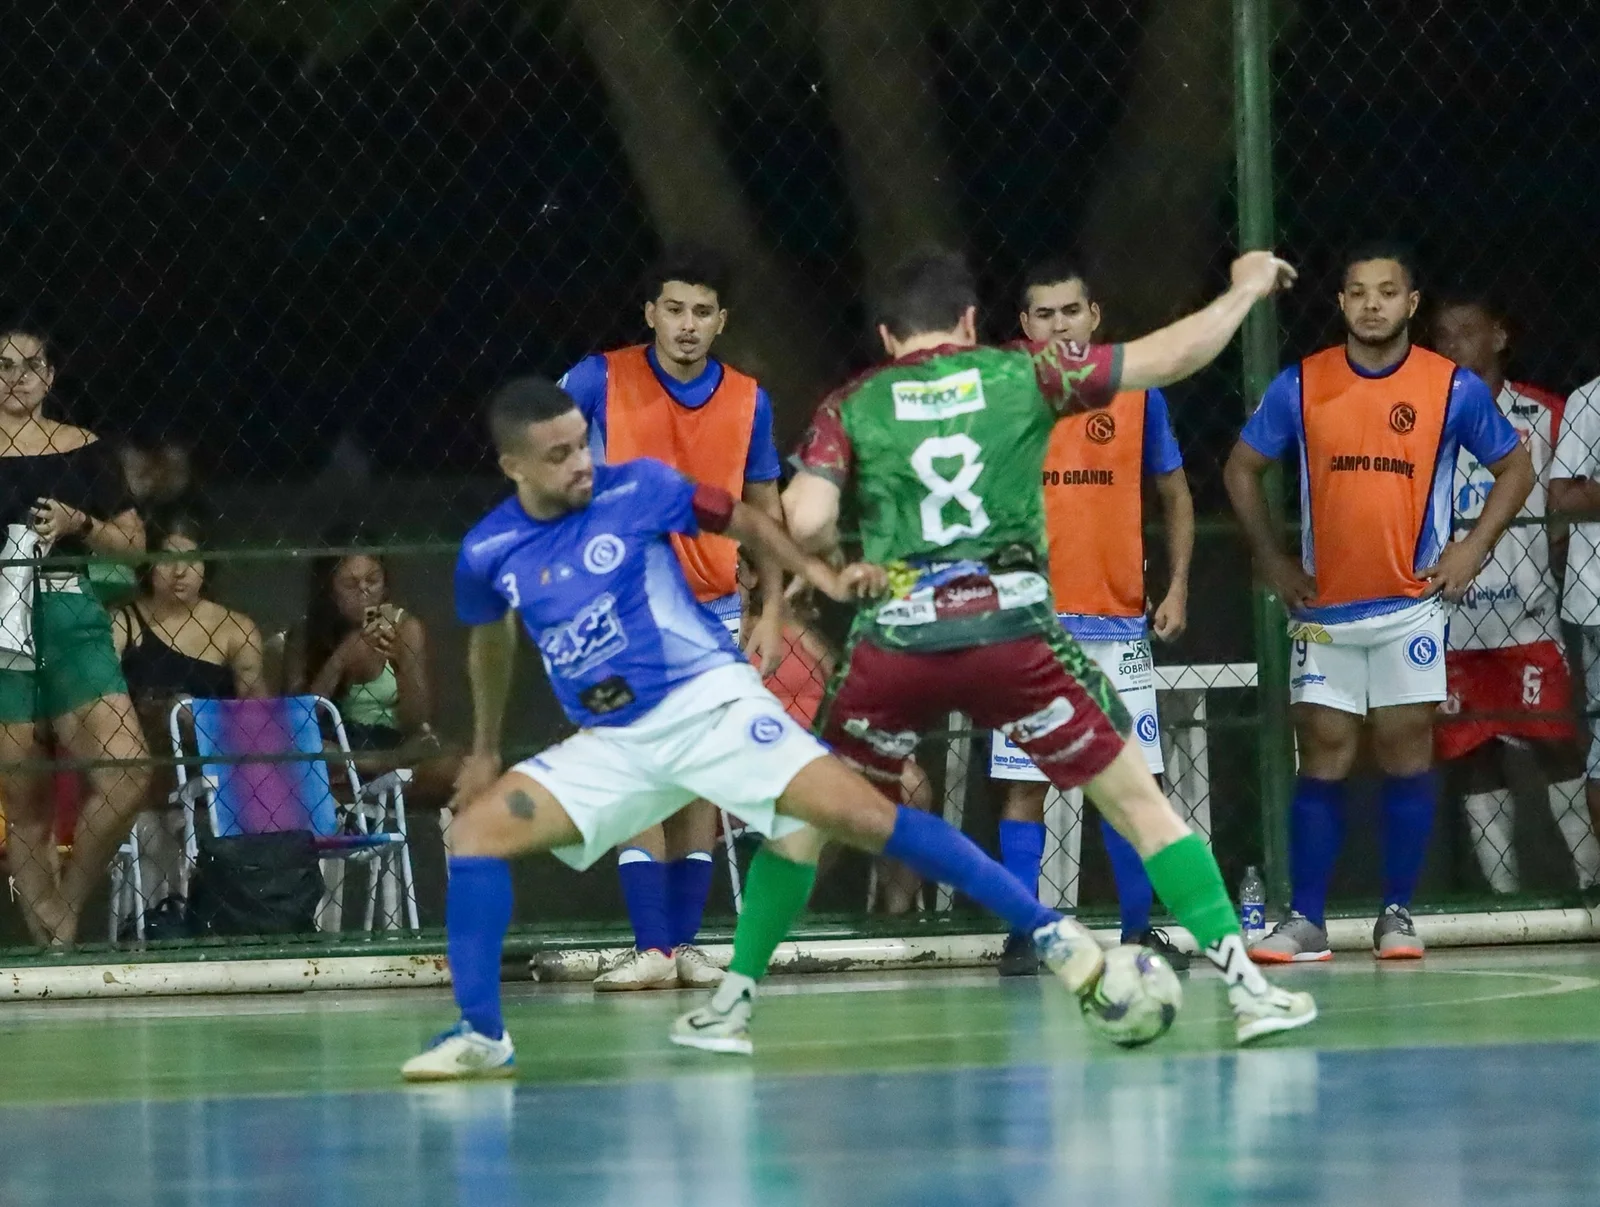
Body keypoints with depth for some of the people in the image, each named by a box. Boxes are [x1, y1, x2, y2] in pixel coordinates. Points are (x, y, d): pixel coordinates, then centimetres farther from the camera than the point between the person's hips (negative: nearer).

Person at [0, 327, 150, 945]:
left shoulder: (83, 450, 9)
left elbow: (133, 542, 13)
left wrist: (80, 525, -4)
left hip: (71, 619, 2)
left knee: (126, 772, -13)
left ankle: (67, 911, 3)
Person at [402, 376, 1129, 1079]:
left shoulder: (635, 490, -7)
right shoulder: (489, 553, 1)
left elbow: (743, 522, 6)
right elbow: (490, 641, 22)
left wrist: (822, 578, -7)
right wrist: (485, 751, 29)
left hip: (708, 703, -4)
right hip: (611, 745, 4)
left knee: (862, 815, -19)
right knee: (476, 829, -13)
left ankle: (1046, 929, -16)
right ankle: (481, 1035, -9)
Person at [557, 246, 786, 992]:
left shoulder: (748, 401, 1)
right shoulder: (602, 382, -7)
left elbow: (765, 512, 9)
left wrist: (771, 612, 3)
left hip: (713, 613, 3)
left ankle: (686, 942, 9)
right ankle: (651, 948, -12)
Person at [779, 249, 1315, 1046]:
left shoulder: (851, 407, 10)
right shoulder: (1023, 375, 11)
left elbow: (806, 524, -3)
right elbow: (1174, 355, 12)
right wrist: (1247, 289, 28)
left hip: (894, 640, 1)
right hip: (1013, 631, -1)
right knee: (1138, 801, 8)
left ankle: (733, 995, 15)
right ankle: (1245, 985, 1)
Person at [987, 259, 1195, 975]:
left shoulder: (1136, 394, 5)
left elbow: (1175, 495, 13)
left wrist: (1178, 586, 4)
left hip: (1118, 621, 1)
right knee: (1025, 785, -2)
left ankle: (1139, 930, 11)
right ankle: (1021, 936, 3)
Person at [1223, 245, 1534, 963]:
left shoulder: (1455, 388, -2)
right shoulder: (1300, 386, 1)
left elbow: (1514, 469, 9)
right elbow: (1241, 469, 12)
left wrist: (1473, 549, -3)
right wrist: (1272, 560, 5)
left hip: (1410, 604, -1)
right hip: (1323, 608, 1)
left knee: (1407, 755, -1)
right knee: (1322, 760, 1)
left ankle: (1397, 916, 6)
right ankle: (1305, 922, 2)